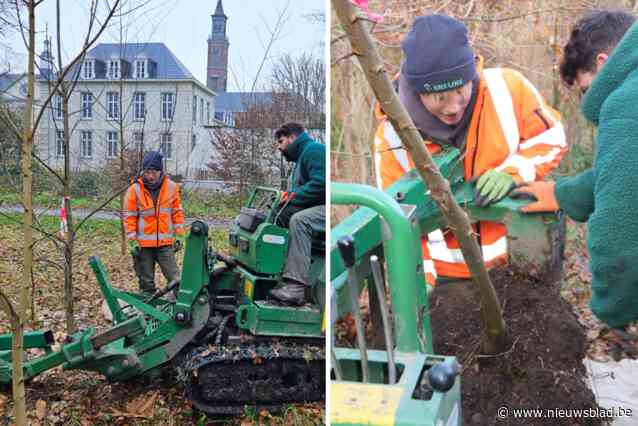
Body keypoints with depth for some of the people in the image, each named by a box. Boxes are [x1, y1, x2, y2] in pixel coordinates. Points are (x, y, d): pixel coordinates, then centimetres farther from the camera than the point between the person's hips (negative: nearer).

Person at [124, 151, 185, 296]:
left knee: (175, 278, -2)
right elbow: (130, 217, -2)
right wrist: (132, 241, -5)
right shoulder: (135, 189, -6)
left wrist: (179, 235, 4)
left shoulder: (171, 187, -1)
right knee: (146, 280, 9)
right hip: (143, 243, 0)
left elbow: (177, 212, 7)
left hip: (165, 242, 1)